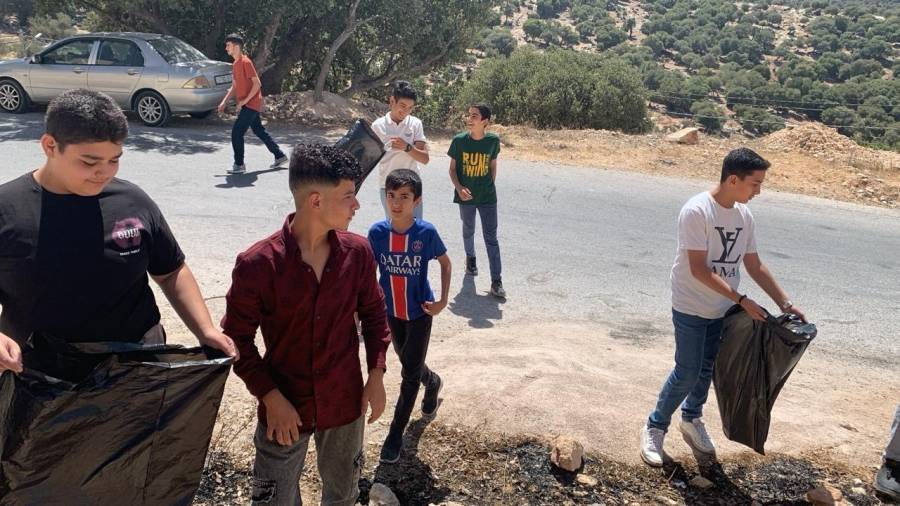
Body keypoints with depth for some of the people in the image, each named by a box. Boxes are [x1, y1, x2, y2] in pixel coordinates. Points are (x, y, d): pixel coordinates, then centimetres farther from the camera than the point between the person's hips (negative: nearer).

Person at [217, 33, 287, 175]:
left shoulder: (245, 62, -15)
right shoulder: (235, 64, 13)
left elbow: (257, 84, -20)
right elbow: (234, 86, 21)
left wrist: (244, 100, -21)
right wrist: (224, 102, 13)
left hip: (251, 104, -10)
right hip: (247, 105, 10)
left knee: (236, 133, -11)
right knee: (259, 131, 16)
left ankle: (239, 165, -4)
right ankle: (280, 156, 24)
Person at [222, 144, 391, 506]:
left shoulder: (358, 253, -8)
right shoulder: (256, 265, -19)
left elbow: (373, 313, 6)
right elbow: (237, 340, -10)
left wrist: (376, 374, 1)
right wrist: (271, 398, -14)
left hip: (345, 405, 3)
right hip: (283, 408, -3)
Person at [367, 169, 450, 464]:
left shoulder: (426, 232, -19)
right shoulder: (377, 232, -13)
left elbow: (445, 263, -4)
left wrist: (443, 301, -9)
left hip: (420, 312, -3)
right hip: (391, 311, 3)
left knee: (410, 372, 1)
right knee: (409, 364, 22)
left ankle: (396, 433, 17)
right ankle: (433, 383, 56)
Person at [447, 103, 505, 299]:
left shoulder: (493, 141, -9)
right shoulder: (459, 141, -10)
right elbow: (452, 168, -3)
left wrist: (490, 186, 7)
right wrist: (459, 188, -16)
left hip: (488, 197, 0)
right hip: (466, 196, 1)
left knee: (491, 238, -2)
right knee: (468, 231, 20)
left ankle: (496, 281, 1)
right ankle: (470, 258, 49)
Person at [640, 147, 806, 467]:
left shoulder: (744, 215, 1)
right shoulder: (697, 211, -22)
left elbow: (755, 266, 9)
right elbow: (699, 270, -24)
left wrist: (785, 303, 6)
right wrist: (742, 300, -24)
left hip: (723, 310, 7)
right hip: (691, 309, -7)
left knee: (707, 370, 17)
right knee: (687, 373, -3)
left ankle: (692, 420, 38)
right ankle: (655, 428, 16)